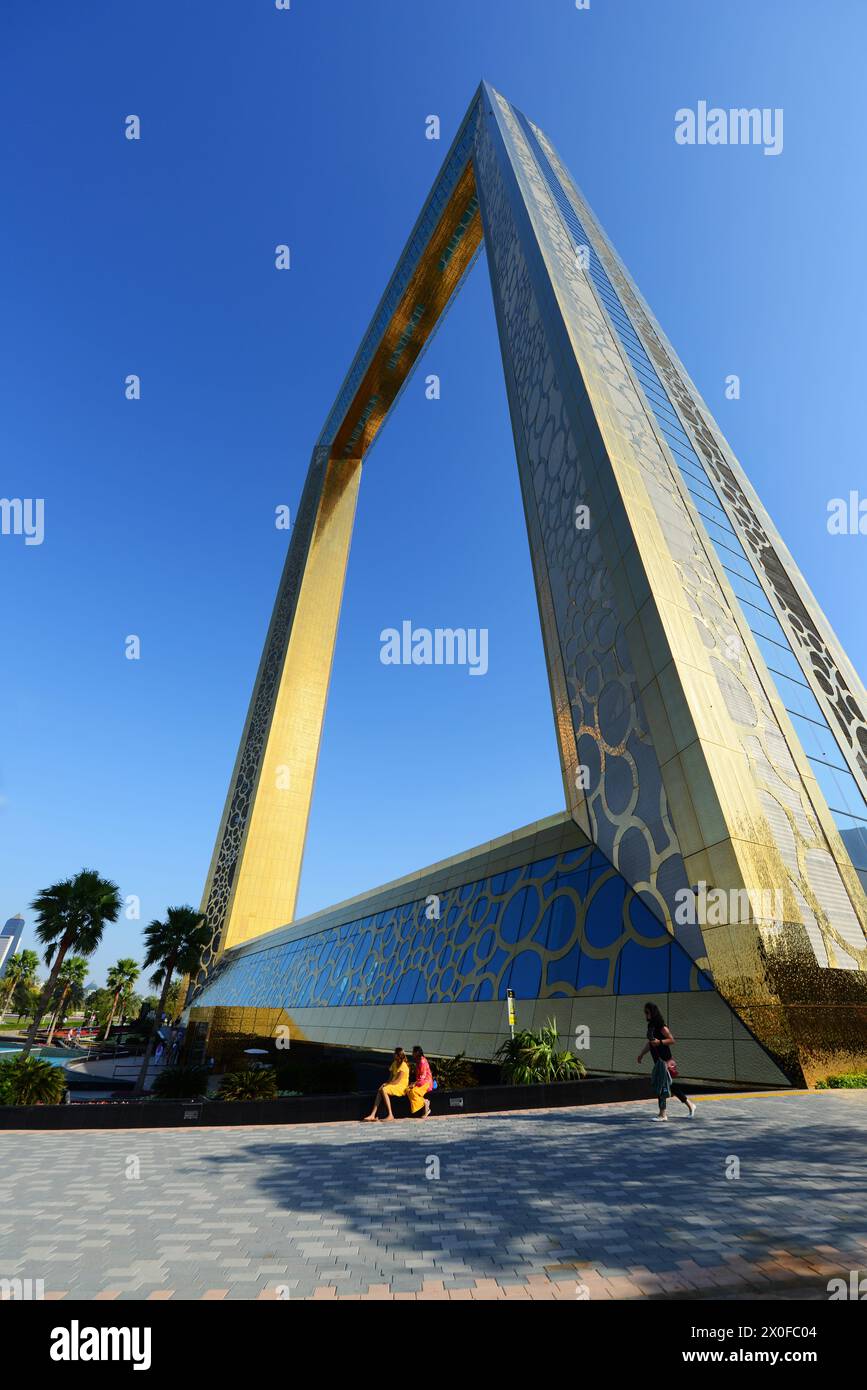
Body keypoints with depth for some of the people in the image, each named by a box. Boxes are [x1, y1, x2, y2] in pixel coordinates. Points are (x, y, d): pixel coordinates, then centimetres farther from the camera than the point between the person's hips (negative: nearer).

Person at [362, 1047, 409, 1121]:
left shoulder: (403, 1066, -16)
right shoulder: (395, 1063, 12)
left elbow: (397, 1081, -19)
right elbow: (391, 1076, 13)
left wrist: (386, 1084, -13)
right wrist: (386, 1083, -6)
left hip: (401, 1087, -8)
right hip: (394, 1084, 8)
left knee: (384, 1090, -29)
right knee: (379, 1090, -17)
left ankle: (390, 1115, -25)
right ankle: (373, 1115, -23)